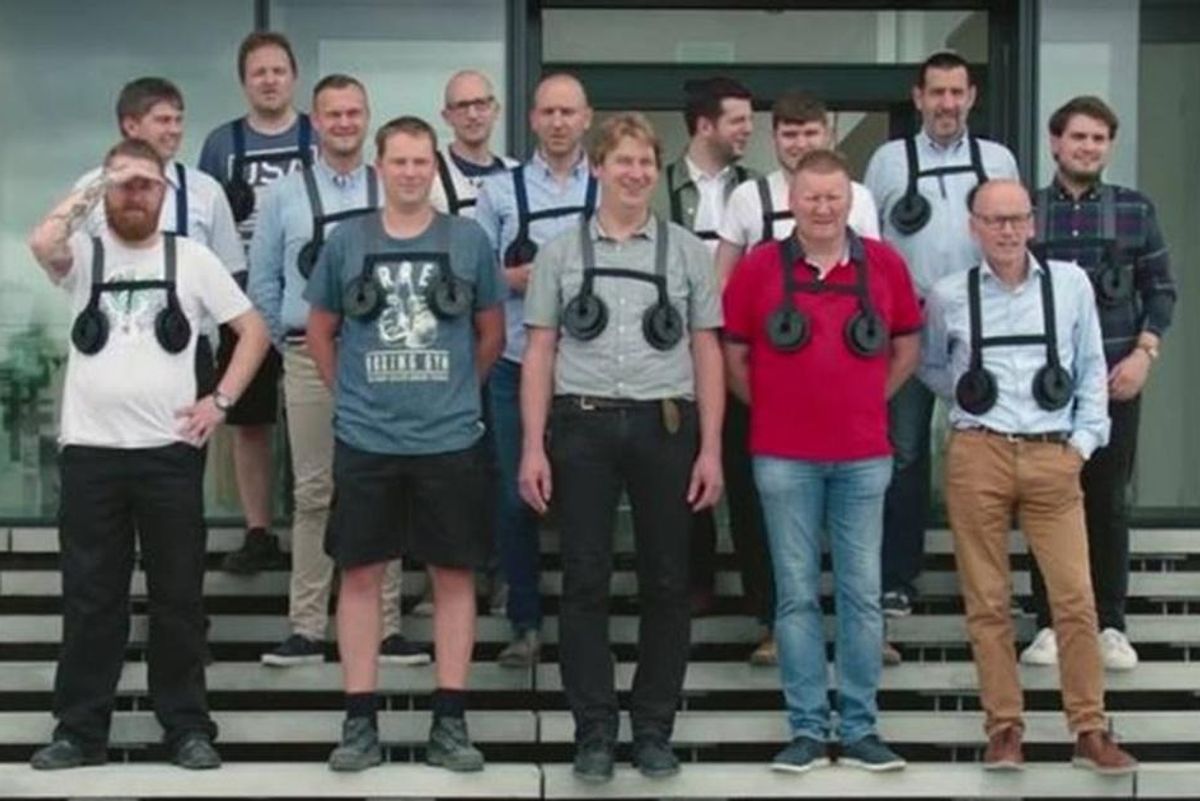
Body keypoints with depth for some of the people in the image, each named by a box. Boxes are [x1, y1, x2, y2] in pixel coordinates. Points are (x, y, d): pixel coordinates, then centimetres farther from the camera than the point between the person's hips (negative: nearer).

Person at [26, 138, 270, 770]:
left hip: (170, 451, 0)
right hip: (90, 452, 0)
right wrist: (89, 192, -8)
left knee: (178, 597, 6)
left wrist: (221, 401, -2)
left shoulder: (190, 257, 6)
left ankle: (188, 727, 14)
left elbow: (253, 329, 8)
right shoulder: (82, 254, 4)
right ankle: (80, 730, 14)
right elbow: (41, 243, -20)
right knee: (90, 598, 6)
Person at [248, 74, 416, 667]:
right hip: (310, 358, 0)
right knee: (313, 495, 4)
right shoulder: (284, 195, 6)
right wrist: (289, 344, 8)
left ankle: (384, 625, 10)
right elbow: (262, 282, 10)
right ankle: (307, 628, 9)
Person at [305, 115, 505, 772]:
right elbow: (320, 331, 13)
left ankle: (450, 723, 13)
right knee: (360, 573, 4)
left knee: (454, 574, 4)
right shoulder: (346, 241, 3)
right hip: (365, 440, 0)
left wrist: (455, 391, 9)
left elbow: (492, 334, 11)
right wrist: (348, 393, 9)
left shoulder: (469, 240, 2)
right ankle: (360, 722, 13)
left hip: (451, 440, 0)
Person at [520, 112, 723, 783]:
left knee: (666, 582, 5)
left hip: (665, 426, 1)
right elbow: (540, 353, 6)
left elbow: (707, 353, 6)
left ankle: (655, 728, 16)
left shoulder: (687, 250, 8)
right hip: (582, 427, 0)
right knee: (586, 581, 1)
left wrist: (710, 449, -1)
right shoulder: (561, 252, 8)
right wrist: (533, 447, -2)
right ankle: (594, 729, 10)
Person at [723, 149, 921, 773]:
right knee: (797, 593, 4)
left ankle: (861, 728, 14)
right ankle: (806, 728, 11)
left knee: (862, 593, 5)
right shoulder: (760, 267, 0)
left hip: (864, 456, 1)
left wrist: (867, 401, 9)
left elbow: (907, 347, 16)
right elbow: (732, 355, 8)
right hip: (784, 458, -1)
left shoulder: (884, 265, 4)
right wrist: (772, 408, 7)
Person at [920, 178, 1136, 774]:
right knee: (987, 601, 4)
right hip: (977, 456, 0)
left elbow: (1091, 368, 8)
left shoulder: (1070, 283, 5)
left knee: (1076, 597, -3)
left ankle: (1089, 730, 6)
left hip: (1053, 458, 0)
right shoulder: (948, 295, 5)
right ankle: (1003, 726, 13)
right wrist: (967, 397, 4)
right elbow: (929, 366, 19)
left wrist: (1083, 441, 2)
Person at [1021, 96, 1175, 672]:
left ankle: (1110, 624, 14)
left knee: (1108, 501, 6)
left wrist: (1144, 352, -7)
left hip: (1114, 379, 0)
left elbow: (1160, 289, 5)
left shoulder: (1135, 210, 4)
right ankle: (1050, 623, 13)